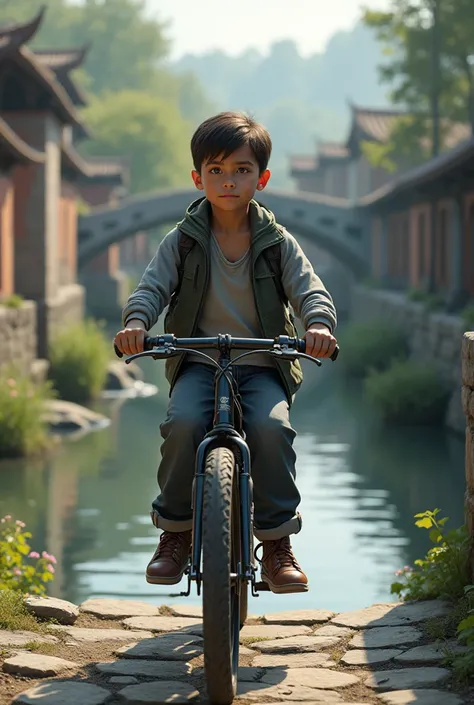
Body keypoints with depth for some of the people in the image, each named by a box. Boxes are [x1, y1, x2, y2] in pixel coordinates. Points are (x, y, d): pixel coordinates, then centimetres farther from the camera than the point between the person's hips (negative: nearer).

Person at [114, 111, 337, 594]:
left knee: (272, 427, -29)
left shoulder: (278, 243, 5)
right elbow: (152, 286, -3)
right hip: (198, 363, 0)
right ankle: (175, 531, -9)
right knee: (183, 423, -29)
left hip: (261, 367, 0)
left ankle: (277, 543, -15)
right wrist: (136, 321, -26)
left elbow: (309, 290, -3)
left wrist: (319, 324, -27)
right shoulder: (183, 241, 5)